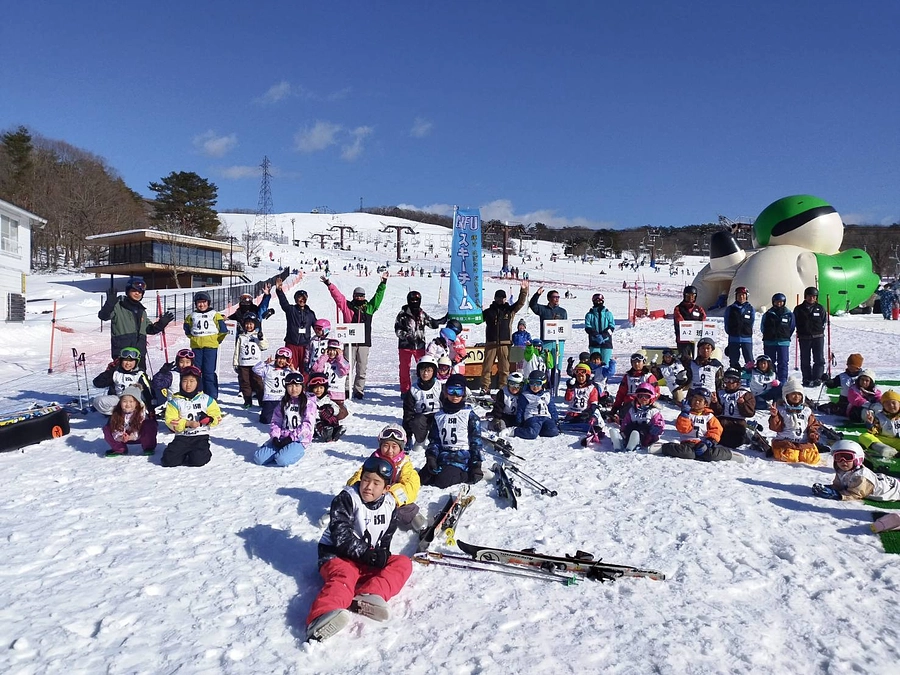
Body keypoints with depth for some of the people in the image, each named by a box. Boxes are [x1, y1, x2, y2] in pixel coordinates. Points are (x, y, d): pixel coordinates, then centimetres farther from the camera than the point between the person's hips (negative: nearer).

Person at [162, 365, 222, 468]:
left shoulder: (206, 399, 3)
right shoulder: (175, 401, 2)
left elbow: (217, 416, 5)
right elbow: (170, 421, -5)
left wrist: (208, 419, -18)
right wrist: (188, 423, -19)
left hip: (201, 436, -1)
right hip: (182, 437, 1)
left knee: (198, 460, -23)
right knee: (169, 460, -14)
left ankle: (204, 452, 11)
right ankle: (185, 454, 15)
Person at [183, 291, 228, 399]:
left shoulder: (215, 315, 3)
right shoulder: (191, 316, 11)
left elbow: (223, 331, 4)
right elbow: (187, 331, 20)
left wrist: (216, 340, 4)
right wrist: (194, 338, 12)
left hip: (211, 347, -3)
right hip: (196, 347, 3)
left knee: (209, 372, -6)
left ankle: (212, 396, 0)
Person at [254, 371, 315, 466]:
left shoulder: (308, 404, -3)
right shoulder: (283, 403, 13)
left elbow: (307, 425, -11)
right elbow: (275, 422, 10)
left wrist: (291, 437, -16)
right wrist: (275, 437, -8)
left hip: (299, 440, -5)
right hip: (281, 438, 5)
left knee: (282, 460, -32)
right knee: (258, 458, -13)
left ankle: (297, 452, -1)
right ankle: (282, 451, 8)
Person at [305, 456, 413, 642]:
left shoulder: (389, 504, 3)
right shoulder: (346, 499, -13)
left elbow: (386, 538, 11)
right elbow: (342, 537, -20)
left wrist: (382, 553, -11)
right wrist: (367, 553, -26)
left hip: (370, 560, 6)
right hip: (337, 554, -5)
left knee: (403, 563, -14)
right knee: (344, 576, -36)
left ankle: (367, 596, -38)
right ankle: (322, 617, -66)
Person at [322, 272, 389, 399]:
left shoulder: (369, 307, 12)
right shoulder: (347, 306, 7)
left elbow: (378, 295, 14)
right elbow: (337, 295, 5)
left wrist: (383, 282, 12)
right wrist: (329, 284, -1)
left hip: (364, 343, 2)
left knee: (362, 369, 5)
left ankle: (359, 391, 13)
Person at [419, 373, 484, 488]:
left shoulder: (469, 414, -1)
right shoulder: (439, 416, 11)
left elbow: (476, 441, -2)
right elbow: (434, 440, 11)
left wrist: (476, 465, -9)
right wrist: (431, 457, -8)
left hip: (462, 457, -5)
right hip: (442, 455, 5)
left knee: (442, 481, -26)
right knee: (422, 478, -14)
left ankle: (464, 475, 0)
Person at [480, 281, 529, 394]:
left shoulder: (510, 310, 13)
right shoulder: (489, 311, 13)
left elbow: (520, 303, 4)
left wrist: (523, 291, -9)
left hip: (505, 343, 0)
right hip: (491, 343, 0)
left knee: (504, 368, 3)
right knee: (487, 367, -2)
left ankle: (503, 387, 10)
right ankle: (485, 387, 4)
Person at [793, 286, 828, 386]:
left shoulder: (820, 308, 4)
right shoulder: (799, 309, 1)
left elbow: (824, 321, 13)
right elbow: (795, 322, 6)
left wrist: (820, 330, 5)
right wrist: (800, 331, 0)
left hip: (818, 337, 0)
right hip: (804, 338, 0)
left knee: (819, 359, -4)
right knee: (805, 360, 5)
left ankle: (817, 378, 2)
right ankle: (807, 379, 11)